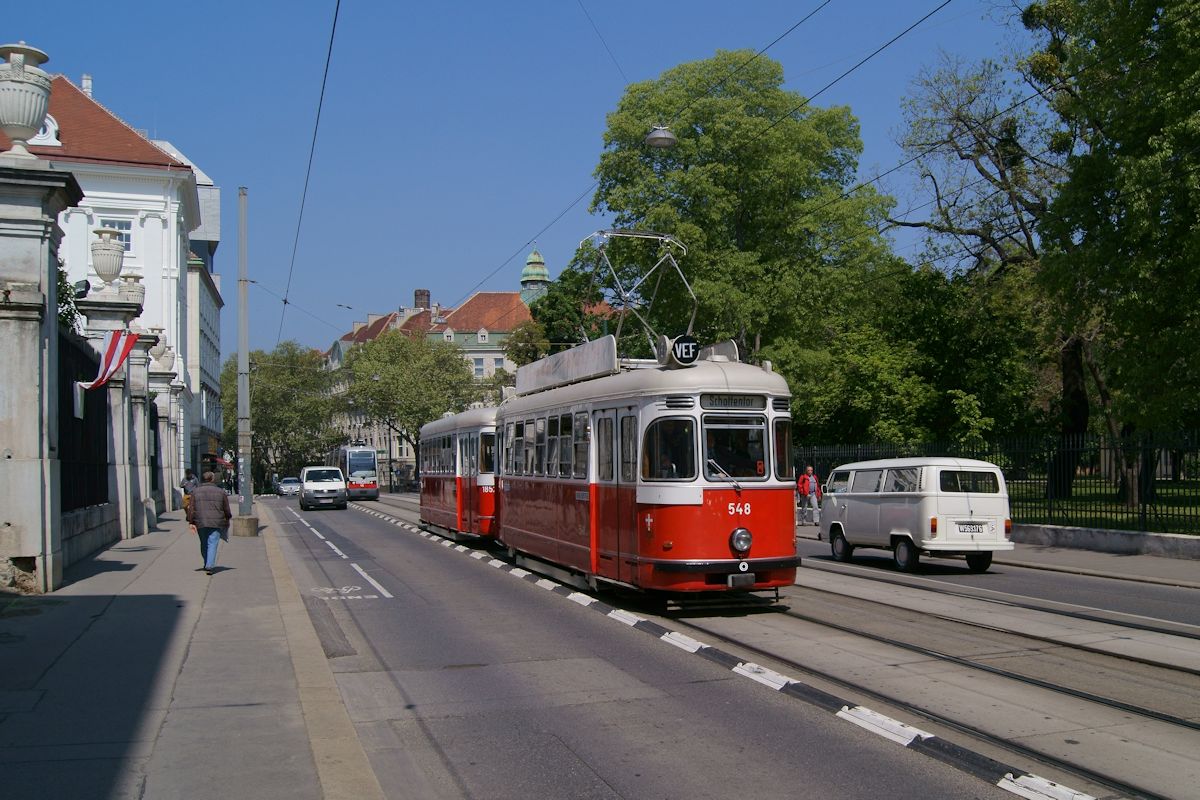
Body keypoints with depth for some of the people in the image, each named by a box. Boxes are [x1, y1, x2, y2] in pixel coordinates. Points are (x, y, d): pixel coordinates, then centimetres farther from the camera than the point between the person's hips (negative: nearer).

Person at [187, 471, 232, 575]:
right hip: (216, 523, -2)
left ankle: (207, 565, 26)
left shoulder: (196, 491, 5)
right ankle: (209, 566, -13)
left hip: (200, 522, 2)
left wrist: (191, 522, 2)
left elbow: (191, 509, 0)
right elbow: (227, 509, 6)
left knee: (204, 544, 16)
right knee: (212, 544, -2)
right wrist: (227, 519, 22)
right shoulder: (220, 492, 3)